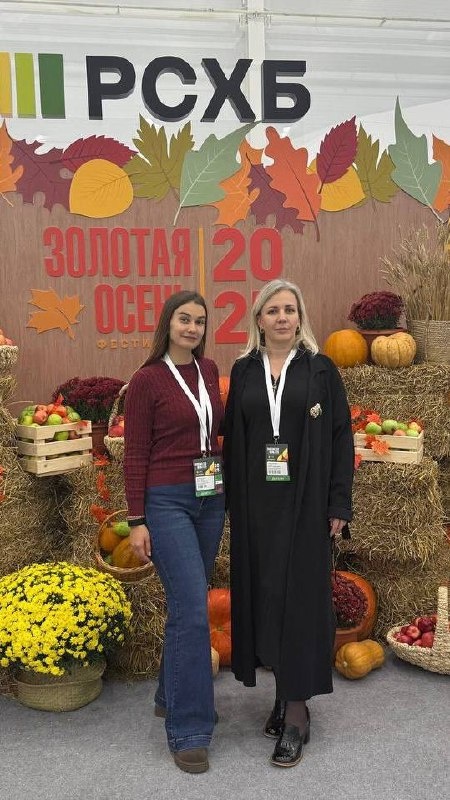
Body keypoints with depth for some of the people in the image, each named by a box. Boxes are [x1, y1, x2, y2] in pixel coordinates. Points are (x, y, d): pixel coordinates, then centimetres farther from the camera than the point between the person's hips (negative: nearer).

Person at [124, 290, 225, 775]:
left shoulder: (209, 371, 9)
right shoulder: (146, 380, -8)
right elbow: (135, 456, -8)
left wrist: (228, 487, 11)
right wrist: (137, 521, -11)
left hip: (209, 499, 6)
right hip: (166, 501, -6)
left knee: (188, 602, 15)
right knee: (193, 609, -10)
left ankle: (171, 696, 33)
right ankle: (188, 730, 2)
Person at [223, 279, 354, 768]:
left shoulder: (320, 369, -1)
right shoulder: (244, 371, 7)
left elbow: (341, 437, -2)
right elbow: (233, 438, 8)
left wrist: (339, 505, -7)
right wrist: (234, 502, 4)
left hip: (305, 501, -3)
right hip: (256, 502, 3)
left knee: (299, 594, -1)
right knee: (262, 594, 8)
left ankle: (297, 709, 7)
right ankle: (285, 692, 24)